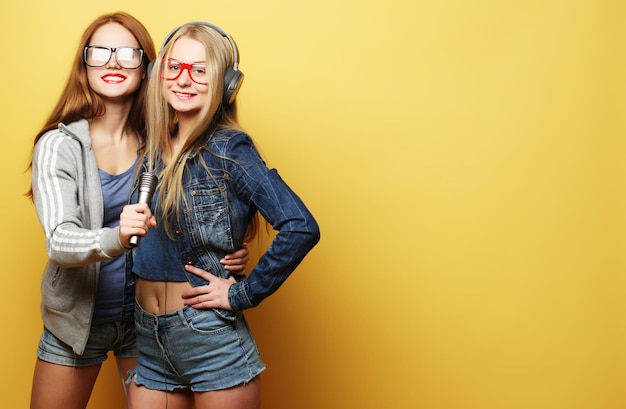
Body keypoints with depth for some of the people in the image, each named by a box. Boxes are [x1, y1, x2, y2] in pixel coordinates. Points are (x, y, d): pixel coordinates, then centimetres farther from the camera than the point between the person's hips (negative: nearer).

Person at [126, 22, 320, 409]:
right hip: (150, 342, 6)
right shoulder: (156, 148, 6)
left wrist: (243, 295, -16)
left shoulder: (228, 149, -13)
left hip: (212, 343, -6)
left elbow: (301, 227, -23)